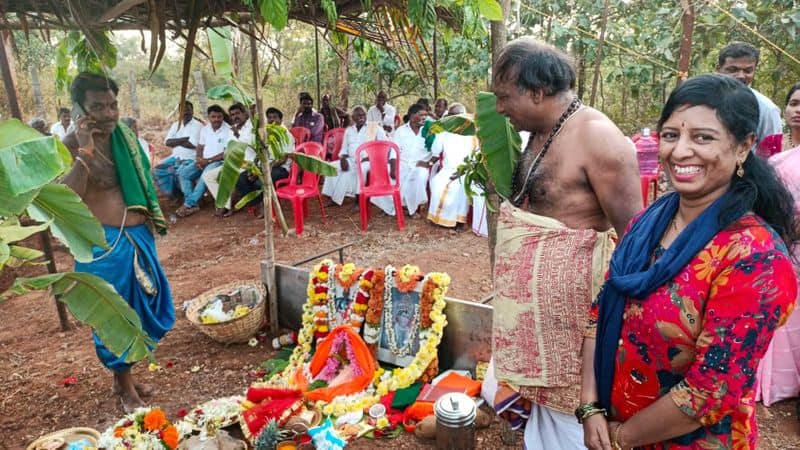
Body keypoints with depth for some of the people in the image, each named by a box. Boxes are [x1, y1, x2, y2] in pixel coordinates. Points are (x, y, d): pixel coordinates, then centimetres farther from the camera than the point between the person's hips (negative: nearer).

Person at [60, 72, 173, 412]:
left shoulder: (124, 136, 7)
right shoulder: (71, 146, -13)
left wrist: (152, 220, 18)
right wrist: (84, 153, -32)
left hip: (137, 237, 7)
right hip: (103, 244, -7)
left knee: (139, 308, 17)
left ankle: (123, 374, 38)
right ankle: (126, 388, 25)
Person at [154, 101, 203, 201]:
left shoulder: (198, 125, -5)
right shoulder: (176, 124, 13)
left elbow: (192, 144, -18)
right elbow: (167, 142, 0)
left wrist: (176, 142, -3)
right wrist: (184, 139, -12)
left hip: (190, 159, -6)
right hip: (175, 157, 6)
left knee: (179, 173, -31)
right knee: (157, 170, -11)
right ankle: (170, 194, -1)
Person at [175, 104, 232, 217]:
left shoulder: (228, 131, -8)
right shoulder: (205, 129, 12)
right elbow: (200, 147, 16)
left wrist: (208, 160, -16)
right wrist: (199, 159, -8)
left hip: (219, 162, -6)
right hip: (204, 161, 6)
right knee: (183, 173, -15)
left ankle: (188, 205, -27)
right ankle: (193, 204, -22)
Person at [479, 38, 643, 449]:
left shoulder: (597, 138, -19)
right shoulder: (540, 134, 7)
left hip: (567, 291, -8)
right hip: (530, 293, 9)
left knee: (565, 400, 9)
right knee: (536, 387, 22)